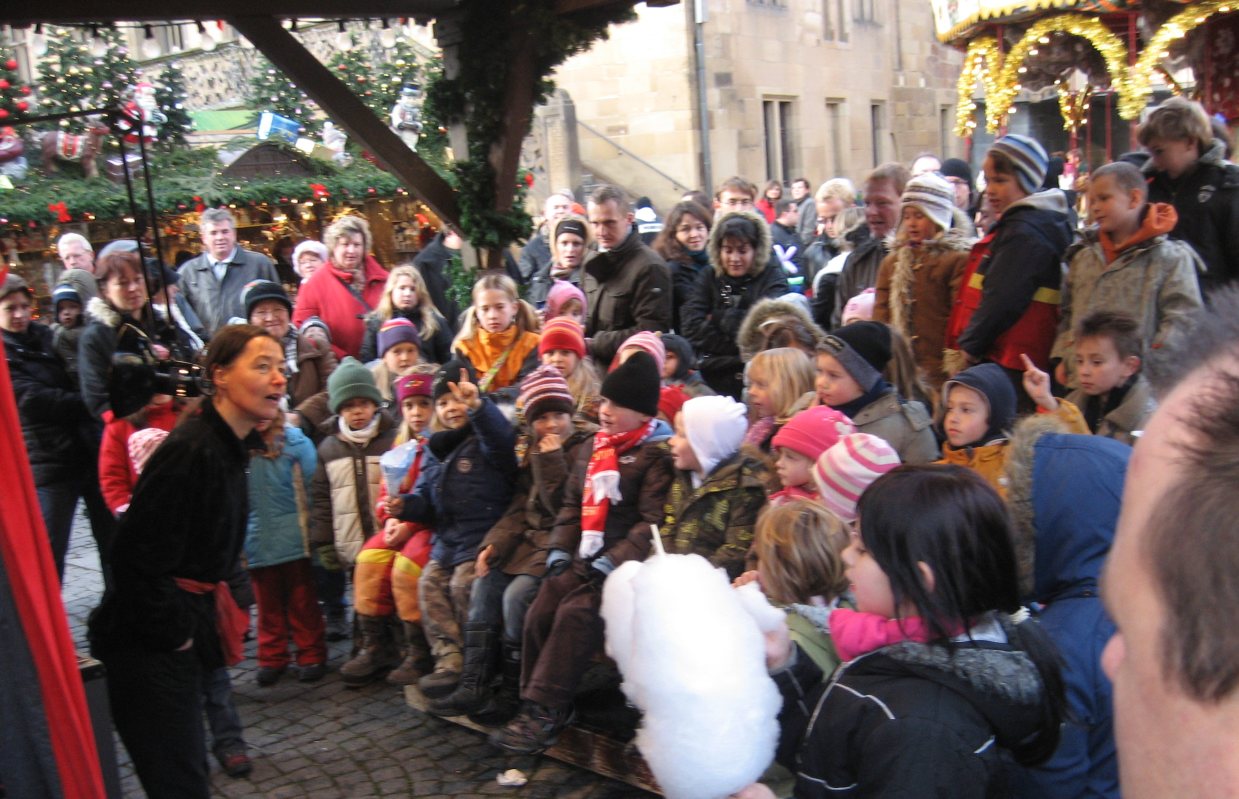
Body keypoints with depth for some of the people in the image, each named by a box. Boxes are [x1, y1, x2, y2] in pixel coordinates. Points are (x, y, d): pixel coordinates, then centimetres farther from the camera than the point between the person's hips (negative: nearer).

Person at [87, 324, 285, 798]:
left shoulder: (227, 446, 8)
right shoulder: (191, 451, -22)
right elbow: (136, 555, -24)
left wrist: (193, 626, 13)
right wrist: (172, 632, -14)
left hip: (179, 638, 9)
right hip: (149, 649, -9)